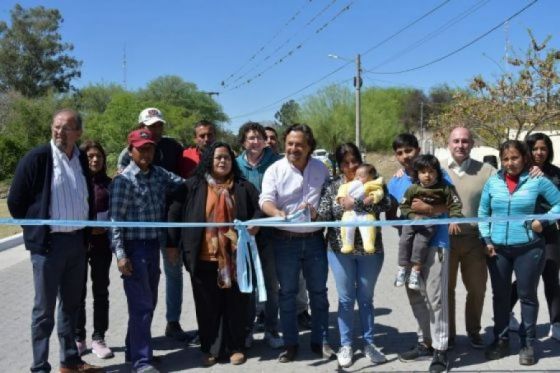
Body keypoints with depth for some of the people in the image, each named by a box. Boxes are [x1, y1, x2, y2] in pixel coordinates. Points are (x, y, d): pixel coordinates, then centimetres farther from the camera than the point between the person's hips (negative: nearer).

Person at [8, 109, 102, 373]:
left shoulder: (82, 159, 6)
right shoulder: (36, 158, -10)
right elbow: (15, 201, -6)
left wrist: (86, 229, 13)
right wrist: (36, 230, 0)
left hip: (77, 241, 6)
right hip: (48, 242, -5)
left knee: (71, 304, 16)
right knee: (44, 309, 2)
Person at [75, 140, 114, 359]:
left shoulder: (108, 183, 5)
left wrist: (105, 228, -4)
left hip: (102, 243, 2)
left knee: (101, 291, 6)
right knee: (78, 292, 6)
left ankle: (98, 339, 15)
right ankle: (78, 339, 18)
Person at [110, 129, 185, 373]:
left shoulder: (159, 174, 7)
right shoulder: (123, 180, -9)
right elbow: (115, 220, -11)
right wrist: (120, 255, -16)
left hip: (153, 246, 6)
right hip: (134, 248, -6)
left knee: (149, 303, 14)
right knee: (141, 304, -3)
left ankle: (134, 350, 29)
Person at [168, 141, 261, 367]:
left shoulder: (243, 187, 7)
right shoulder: (193, 186, 4)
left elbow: (258, 210, 11)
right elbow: (175, 214, 4)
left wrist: (255, 224, -10)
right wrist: (174, 244, -1)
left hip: (235, 256, 1)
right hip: (205, 256, -1)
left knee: (236, 303, 8)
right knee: (208, 305, 7)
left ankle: (236, 347, 22)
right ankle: (210, 349, 20)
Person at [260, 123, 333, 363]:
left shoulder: (321, 169, 4)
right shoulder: (275, 170, -4)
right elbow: (265, 200, -15)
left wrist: (317, 212, -14)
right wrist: (277, 213, -36)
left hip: (314, 239, 2)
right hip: (286, 241, -2)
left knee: (318, 292, 10)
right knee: (287, 293, 7)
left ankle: (320, 341, 23)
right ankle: (290, 343, 18)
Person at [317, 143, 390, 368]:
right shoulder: (331, 186, 3)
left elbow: (386, 204, -16)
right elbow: (323, 215, -5)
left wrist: (353, 204, -20)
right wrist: (343, 206, -19)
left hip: (370, 249, 0)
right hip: (340, 249, 0)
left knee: (366, 298, 11)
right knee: (346, 299, 7)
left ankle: (369, 343, 23)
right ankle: (346, 345, 19)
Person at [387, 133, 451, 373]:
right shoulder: (394, 183, 9)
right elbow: (391, 215, 10)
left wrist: (431, 210, -20)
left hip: (435, 243, -5)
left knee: (435, 297, -4)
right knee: (415, 297, 13)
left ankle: (440, 350, 4)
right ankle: (425, 343, 27)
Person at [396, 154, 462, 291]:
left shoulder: (444, 188, -6)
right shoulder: (413, 189, -5)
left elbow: (454, 204, -2)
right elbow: (403, 206, -3)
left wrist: (454, 219, -14)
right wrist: (413, 216, -18)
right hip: (412, 220, 2)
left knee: (420, 242, -18)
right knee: (404, 240, -10)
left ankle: (416, 271, -8)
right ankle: (402, 268, 2)